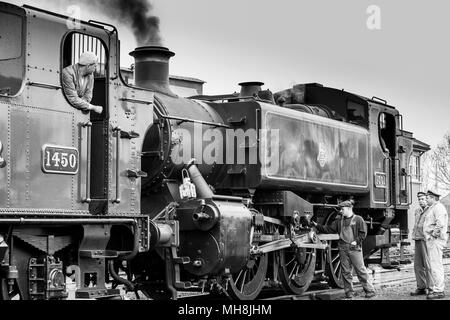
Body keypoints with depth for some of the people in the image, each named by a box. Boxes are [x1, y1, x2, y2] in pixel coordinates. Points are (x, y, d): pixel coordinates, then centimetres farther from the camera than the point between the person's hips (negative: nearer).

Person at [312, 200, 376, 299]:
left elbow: (363, 233, -4)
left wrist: (356, 241, -14)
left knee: (360, 270, -5)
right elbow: (329, 229, 15)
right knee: (346, 271, 6)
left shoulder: (358, 219, 0)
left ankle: (370, 290, 2)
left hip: (354, 248, -5)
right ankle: (349, 292, 12)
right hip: (343, 248, 5)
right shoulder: (339, 221, 15)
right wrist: (317, 226, 7)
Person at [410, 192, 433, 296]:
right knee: (418, 265, 8)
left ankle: (431, 288, 0)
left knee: (428, 265, -5)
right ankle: (421, 287, 14)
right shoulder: (417, 211, 17)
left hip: (426, 240, -8)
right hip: (418, 240, 8)